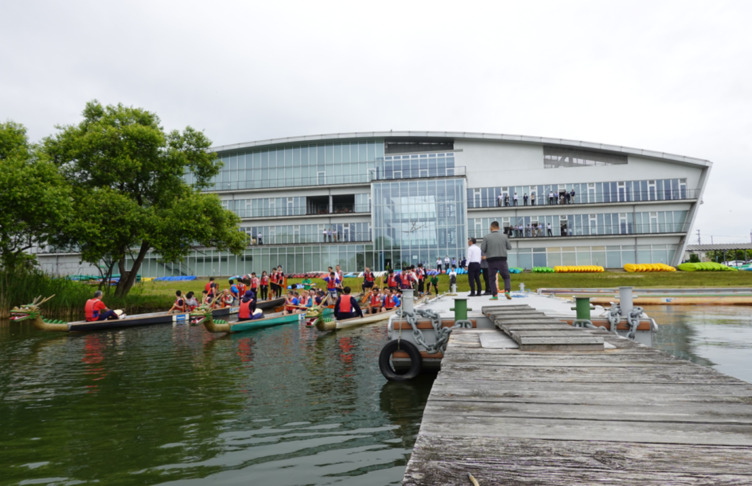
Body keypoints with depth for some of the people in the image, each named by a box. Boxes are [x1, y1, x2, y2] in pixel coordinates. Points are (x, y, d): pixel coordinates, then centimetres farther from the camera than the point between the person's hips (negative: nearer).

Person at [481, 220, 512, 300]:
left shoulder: (486, 237, -3)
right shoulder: (504, 236, 2)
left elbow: (483, 249, -3)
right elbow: (509, 247, 11)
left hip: (491, 261, -1)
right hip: (502, 260, 1)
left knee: (492, 279, 12)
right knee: (506, 277, 13)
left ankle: (494, 295, 4)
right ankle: (507, 291, -9)